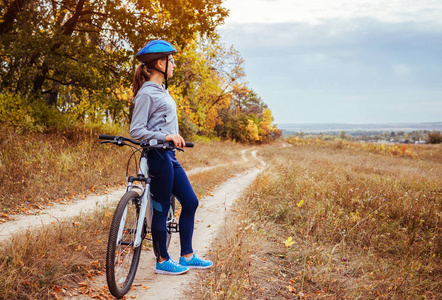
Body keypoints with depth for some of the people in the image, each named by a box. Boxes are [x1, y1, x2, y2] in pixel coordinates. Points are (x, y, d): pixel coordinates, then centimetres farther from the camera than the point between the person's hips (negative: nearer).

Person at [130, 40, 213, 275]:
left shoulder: (162, 90, 16)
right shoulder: (147, 93, -13)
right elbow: (136, 130, -18)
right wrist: (166, 136, -24)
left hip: (169, 155, 10)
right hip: (158, 156, -10)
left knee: (190, 202, 10)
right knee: (161, 208, 0)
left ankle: (187, 256, 20)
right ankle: (163, 261, 14)